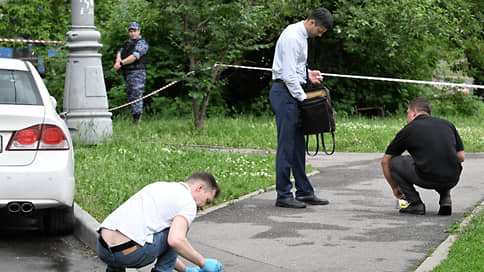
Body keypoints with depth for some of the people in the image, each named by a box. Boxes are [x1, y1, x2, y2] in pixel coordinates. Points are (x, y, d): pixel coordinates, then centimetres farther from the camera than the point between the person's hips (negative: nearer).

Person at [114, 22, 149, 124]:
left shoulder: (142, 43, -5)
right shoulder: (126, 43, 20)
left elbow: (135, 56, -17)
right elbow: (119, 53, 9)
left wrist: (121, 63, -19)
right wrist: (118, 60, -14)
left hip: (137, 73, -8)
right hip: (127, 73, 8)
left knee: (136, 96, -13)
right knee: (130, 97, 8)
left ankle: (137, 120, -16)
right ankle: (134, 118, 12)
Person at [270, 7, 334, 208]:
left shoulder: (302, 36, 16)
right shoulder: (292, 37, -16)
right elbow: (288, 74, -20)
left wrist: (308, 75, 8)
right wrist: (303, 97, -16)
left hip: (293, 93, 10)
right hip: (285, 93, -10)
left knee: (298, 144, 12)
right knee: (286, 145, -8)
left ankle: (304, 192, 17)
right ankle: (283, 195, -5)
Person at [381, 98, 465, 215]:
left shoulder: (408, 129, 13)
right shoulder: (447, 124, 20)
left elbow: (385, 161, 22)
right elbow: (461, 157, 21)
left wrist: (394, 187, 35)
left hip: (427, 179, -4)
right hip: (453, 180, 4)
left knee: (393, 162, 20)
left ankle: (415, 203, 12)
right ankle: (445, 199, 16)